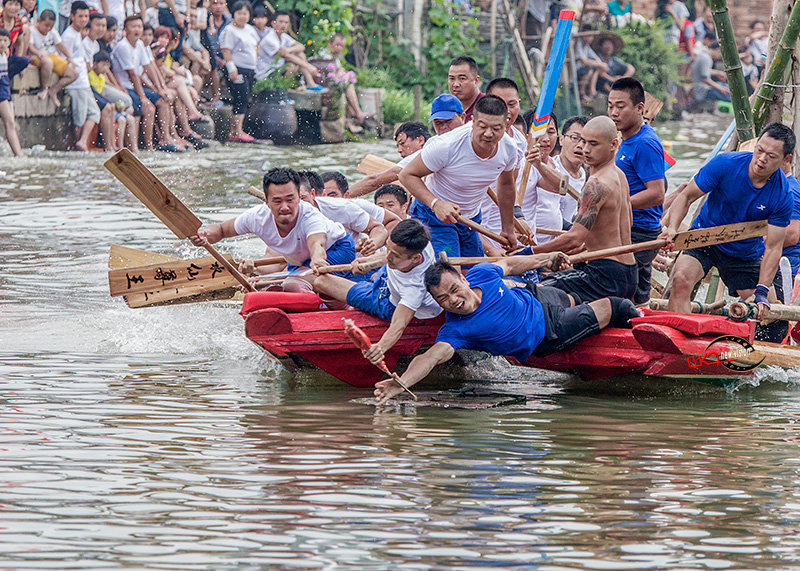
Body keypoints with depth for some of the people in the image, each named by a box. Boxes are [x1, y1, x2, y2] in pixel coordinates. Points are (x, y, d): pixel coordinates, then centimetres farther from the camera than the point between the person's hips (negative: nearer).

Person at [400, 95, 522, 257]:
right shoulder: (446, 145, -30)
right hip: (434, 215, -6)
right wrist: (436, 204, -37)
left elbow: (506, 185, 10)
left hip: (471, 218, 6)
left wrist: (508, 229, 19)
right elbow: (407, 175, -22)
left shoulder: (509, 148, -11)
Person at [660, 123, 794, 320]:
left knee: (756, 312, 3)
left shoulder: (782, 197, -20)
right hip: (704, 239, -2)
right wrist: (672, 227, -32)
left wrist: (761, 292, -27)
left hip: (745, 254, 2)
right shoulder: (725, 164, -21)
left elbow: (773, 248, -17)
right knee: (681, 280, -28)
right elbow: (686, 196, -13)